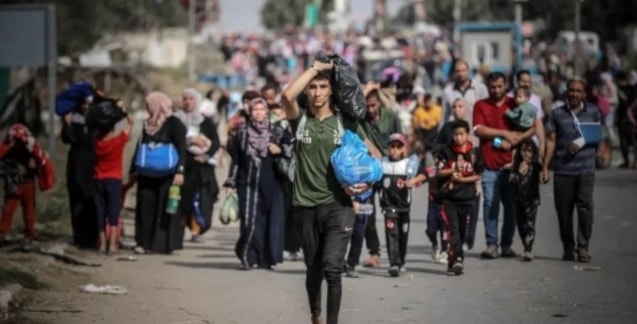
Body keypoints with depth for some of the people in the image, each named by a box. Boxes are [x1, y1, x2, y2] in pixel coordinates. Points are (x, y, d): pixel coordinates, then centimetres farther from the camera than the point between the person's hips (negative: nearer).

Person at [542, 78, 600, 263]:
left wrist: (583, 141, -6)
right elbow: (551, 141, 6)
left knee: (585, 207, -9)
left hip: (585, 169, 0)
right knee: (564, 211, 2)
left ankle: (583, 247, -4)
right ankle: (568, 248, 13)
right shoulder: (557, 114, 9)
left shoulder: (593, 112, 11)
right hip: (562, 170, 1)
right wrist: (545, 168, 1)